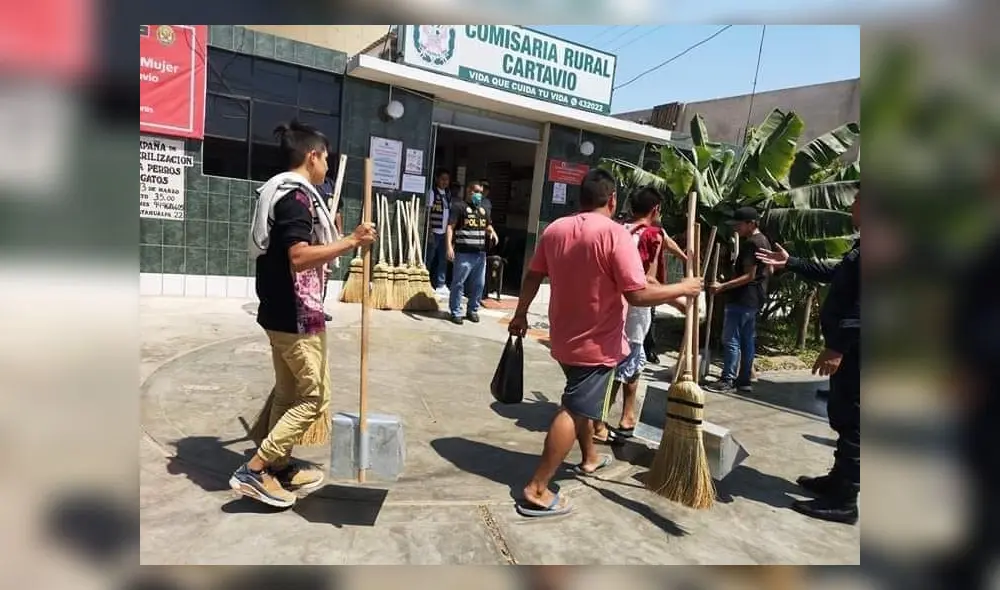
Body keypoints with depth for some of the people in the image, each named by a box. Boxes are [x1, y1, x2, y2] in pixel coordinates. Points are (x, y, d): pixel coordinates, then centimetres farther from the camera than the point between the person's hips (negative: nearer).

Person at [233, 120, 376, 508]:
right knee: (315, 398, -2)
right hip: (297, 315, -10)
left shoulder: (280, 193, 14)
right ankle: (254, 470, 1)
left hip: (280, 312, 10)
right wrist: (351, 242, -30)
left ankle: (279, 467, 27)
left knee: (288, 394, 17)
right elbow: (299, 257, -27)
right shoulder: (296, 197, -16)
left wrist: (326, 239, 34)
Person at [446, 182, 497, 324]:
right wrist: (449, 246, -19)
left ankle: (472, 310, 24)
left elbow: (488, 226, 29)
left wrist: (492, 233, 4)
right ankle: (456, 312, 7)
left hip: (480, 254, 6)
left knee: (479, 284, 10)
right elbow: (450, 227, -8)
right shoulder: (458, 206, -1)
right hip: (463, 253, -6)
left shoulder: (483, 209, 20)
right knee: (458, 283, -1)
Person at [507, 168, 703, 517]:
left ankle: (590, 458, 45)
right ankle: (537, 491, -3)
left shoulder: (555, 229, 2)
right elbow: (638, 294, -23)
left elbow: (532, 276, 9)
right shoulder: (615, 233, -18)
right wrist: (682, 289, -9)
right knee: (574, 411, -5)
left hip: (564, 338, 8)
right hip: (597, 342, -7)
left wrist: (520, 314, 22)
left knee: (582, 402, 26)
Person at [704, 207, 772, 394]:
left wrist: (723, 286, -26)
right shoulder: (764, 241, 15)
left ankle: (727, 381, -4)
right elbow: (769, 270, 23)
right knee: (747, 340, 12)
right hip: (754, 298, 11)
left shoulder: (751, 243, -17)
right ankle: (744, 380, 16)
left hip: (741, 298, -11)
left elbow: (749, 275, -22)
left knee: (731, 340, -7)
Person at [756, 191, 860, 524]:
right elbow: (836, 274, 30)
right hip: (849, 348, 10)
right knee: (842, 417, 19)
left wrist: (837, 346, -27)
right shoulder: (860, 247, 15)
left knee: (851, 423, -3)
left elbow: (861, 305, -26)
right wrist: (791, 264, 31)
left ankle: (844, 501, 7)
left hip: (853, 351, -10)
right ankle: (838, 480, 33)